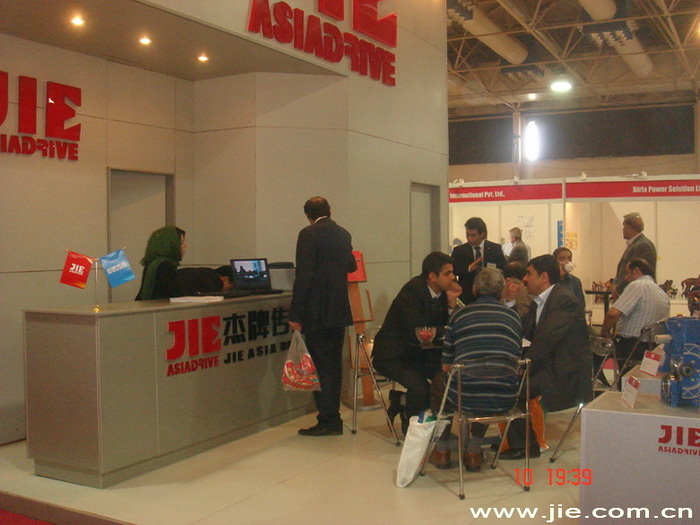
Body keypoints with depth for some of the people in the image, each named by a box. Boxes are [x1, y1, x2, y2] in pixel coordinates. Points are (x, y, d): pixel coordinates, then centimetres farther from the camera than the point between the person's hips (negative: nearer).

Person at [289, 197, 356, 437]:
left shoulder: (309, 234, -10)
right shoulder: (343, 234, 10)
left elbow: (303, 276, -17)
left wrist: (295, 315, -15)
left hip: (317, 312, -7)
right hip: (339, 310, 7)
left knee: (320, 365, -1)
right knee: (334, 363, 14)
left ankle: (327, 420, 1)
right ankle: (333, 418, 21)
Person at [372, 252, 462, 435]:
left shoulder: (443, 292, 2)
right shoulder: (412, 291, -22)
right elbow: (418, 333, -29)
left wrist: (452, 303, -14)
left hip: (418, 353, 8)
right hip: (393, 356, -8)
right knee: (420, 388, -29)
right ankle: (409, 426, 5)